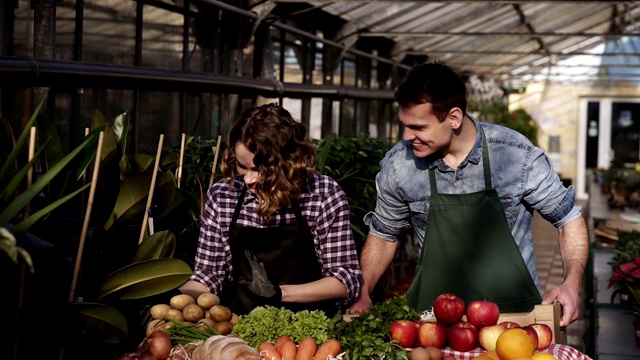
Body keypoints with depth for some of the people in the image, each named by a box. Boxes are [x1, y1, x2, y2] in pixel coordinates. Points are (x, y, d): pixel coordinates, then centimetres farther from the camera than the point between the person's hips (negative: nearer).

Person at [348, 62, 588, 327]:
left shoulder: (517, 155, -9)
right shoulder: (397, 165, -3)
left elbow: (569, 218, 4)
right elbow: (383, 235, 14)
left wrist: (572, 284, -10)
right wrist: (363, 293, 0)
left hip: (516, 312, -1)